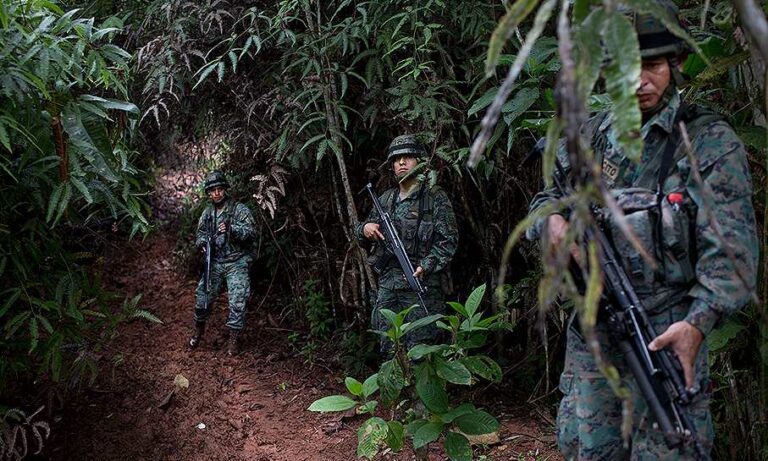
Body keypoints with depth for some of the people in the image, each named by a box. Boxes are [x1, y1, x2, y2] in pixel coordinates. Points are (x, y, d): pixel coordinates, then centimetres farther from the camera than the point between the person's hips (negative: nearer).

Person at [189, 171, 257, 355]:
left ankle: (233, 339, 2)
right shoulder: (207, 212, 8)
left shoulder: (240, 209, -7)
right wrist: (202, 242, -9)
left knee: (238, 302, -9)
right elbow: (200, 234, 15)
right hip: (215, 262, 4)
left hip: (236, 262, -4)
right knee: (203, 296, 4)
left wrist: (232, 228, -30)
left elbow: (251, 233, -14)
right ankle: (199, 331, 27)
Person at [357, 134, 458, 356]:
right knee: (389, 350, 11)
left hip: (422, 283, -6)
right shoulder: (386, 199, 14)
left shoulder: (435, 197, -2)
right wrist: (365, 228, -1)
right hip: (387, 284, 6)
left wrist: (426, 267, -21)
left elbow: (448, 240, -8)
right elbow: (364, 231, 24)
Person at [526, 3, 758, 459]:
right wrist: (553, 219, -5)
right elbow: (546, 196, 20)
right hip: (591, 330, 5)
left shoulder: (712, 142, -5)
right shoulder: (592, 135, 10)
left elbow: (731, 250, -13)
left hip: (667, 333, -4)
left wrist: (696, 324, -27)